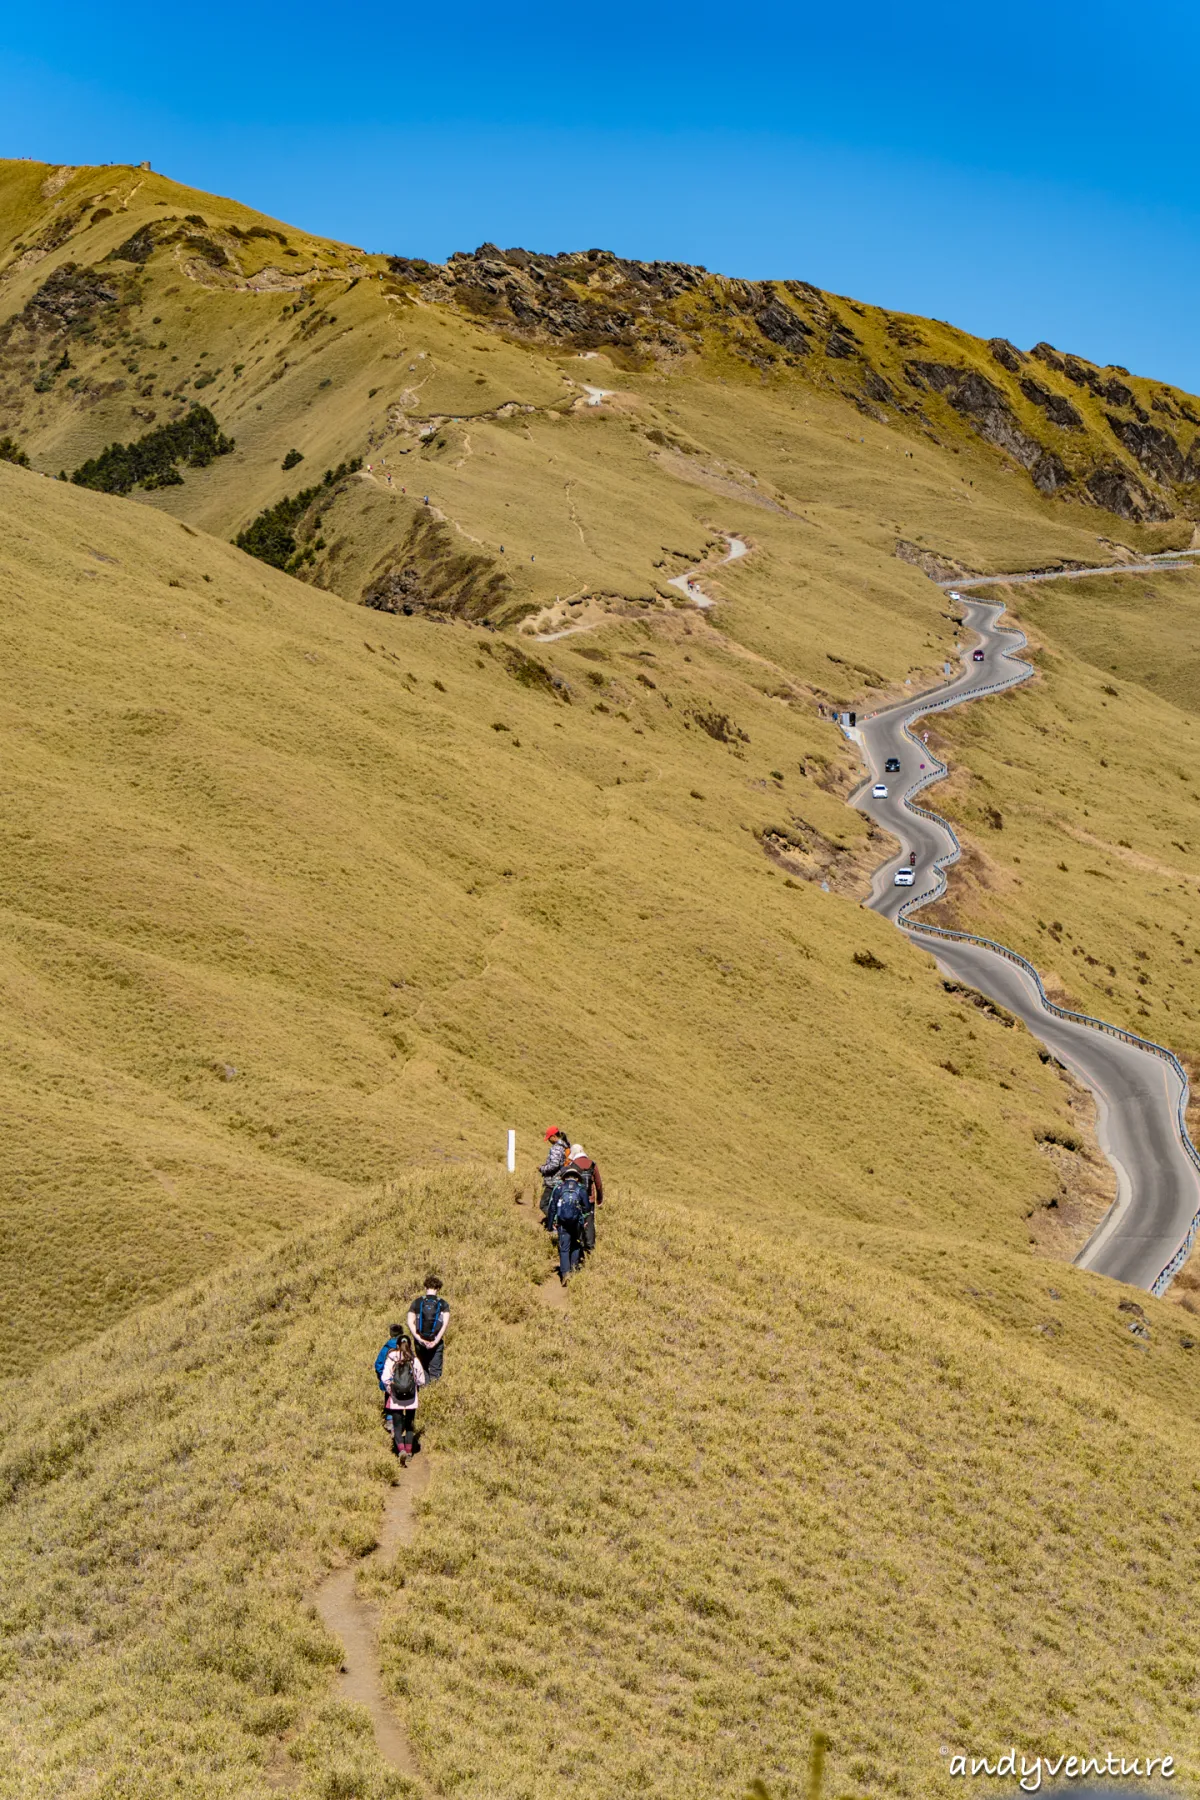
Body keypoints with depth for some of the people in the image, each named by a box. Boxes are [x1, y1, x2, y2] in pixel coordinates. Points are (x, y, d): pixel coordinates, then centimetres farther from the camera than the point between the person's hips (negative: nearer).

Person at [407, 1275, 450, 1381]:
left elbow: (410, 1322, -7)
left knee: (423, 1369, 16)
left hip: (420, 1341, 1)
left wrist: (419, 1339, -11)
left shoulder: (417, 1302, 3)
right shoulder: (443, 1304, 0)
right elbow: (445, 1323, -11)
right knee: (435, 1372, 4)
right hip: (435, 1342, -1)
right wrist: (436, 1341, -13)